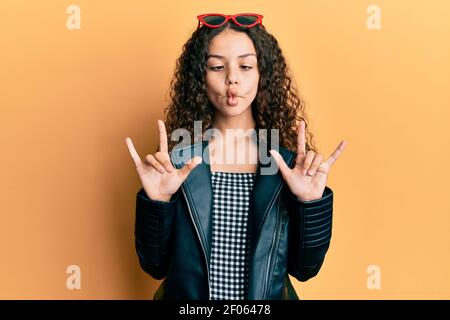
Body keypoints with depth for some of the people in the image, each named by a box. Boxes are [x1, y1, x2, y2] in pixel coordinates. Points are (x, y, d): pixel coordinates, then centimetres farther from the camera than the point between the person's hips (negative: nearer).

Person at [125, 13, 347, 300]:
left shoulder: (288, 162, -11)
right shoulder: (177, 158, -13)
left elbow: (304, 268, -7)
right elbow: (155, 265, -10)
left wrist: (311, 202, -21)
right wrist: (158, 200, -25)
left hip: (267, 298, 1)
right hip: (186, 295, 0)